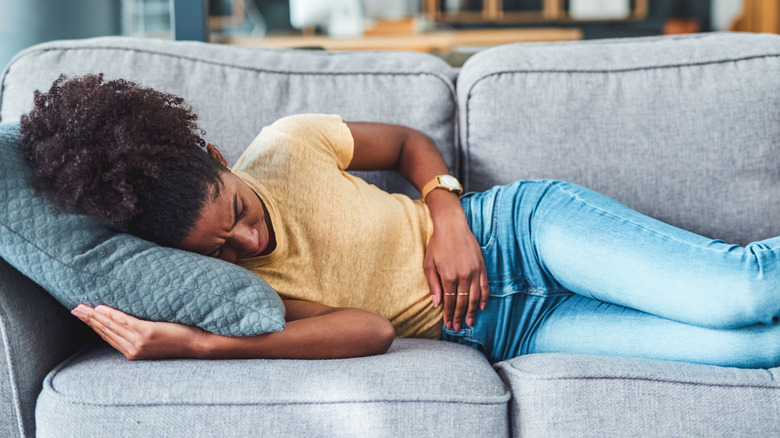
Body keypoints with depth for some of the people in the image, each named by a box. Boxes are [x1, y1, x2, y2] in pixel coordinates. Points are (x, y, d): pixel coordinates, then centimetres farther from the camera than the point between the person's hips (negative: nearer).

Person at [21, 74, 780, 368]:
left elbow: (409, 143, 8)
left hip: (520, 228, 2)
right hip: (508, 332, -1)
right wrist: (201, 346, -35)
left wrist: (448, 217, -11)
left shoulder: (286, 145, -9)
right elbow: (370, 329, -24)